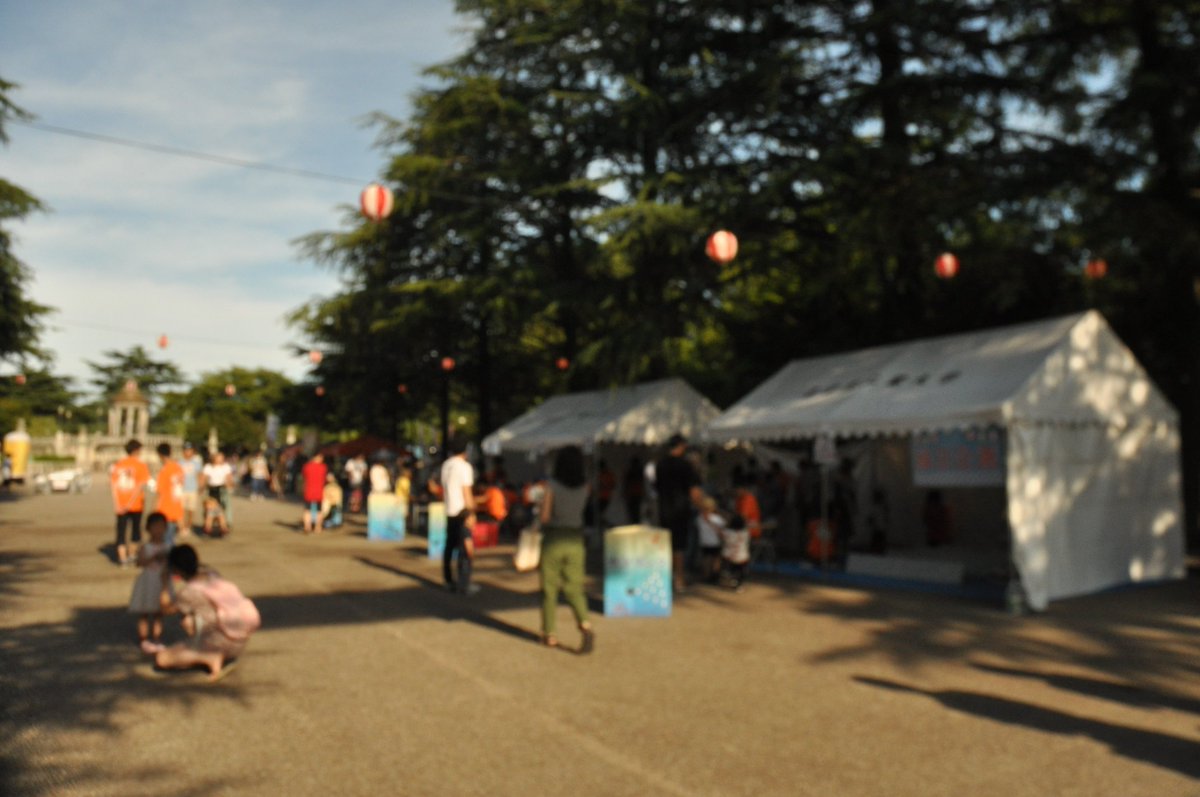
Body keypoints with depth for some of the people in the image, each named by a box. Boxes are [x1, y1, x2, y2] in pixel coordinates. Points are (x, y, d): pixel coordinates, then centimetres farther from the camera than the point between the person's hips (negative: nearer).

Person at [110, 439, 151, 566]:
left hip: (121, 505, 2)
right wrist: (131, 503, -13)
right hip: (136, 504, -2)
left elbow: (114, 485, -4)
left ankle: (122, 558, -2)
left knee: (121, 531, 4)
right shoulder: (141, 465, -7)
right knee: (135, 528, 16)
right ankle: (132, 555, 27)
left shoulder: (118, 464, 3)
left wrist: (117, 505, -8)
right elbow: (141, 486, -15)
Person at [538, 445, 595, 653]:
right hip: (575, 540, 3)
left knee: (549, 589, 11)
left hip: (553, 539, -3)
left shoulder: (552, 485, -13)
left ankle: (549, 634, 17)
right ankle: (585, 625, -13)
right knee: (574, 588, 9)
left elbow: (544, 517, -10)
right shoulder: (584, 487, -2)